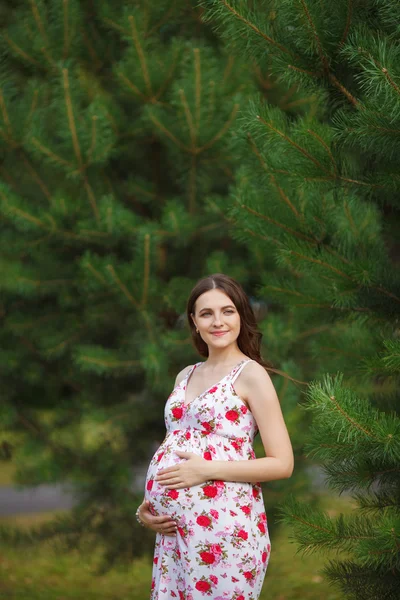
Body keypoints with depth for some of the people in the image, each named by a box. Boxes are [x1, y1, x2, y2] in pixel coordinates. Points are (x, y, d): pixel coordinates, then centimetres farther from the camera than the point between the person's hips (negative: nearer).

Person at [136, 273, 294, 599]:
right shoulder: (186, 376, 15)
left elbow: (282, 464, -9)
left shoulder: (250, 374, -5)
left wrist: (207, 470, -17)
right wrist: (147, 506, 5)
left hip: (223, 525, -6)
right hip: (174, 528, 6)